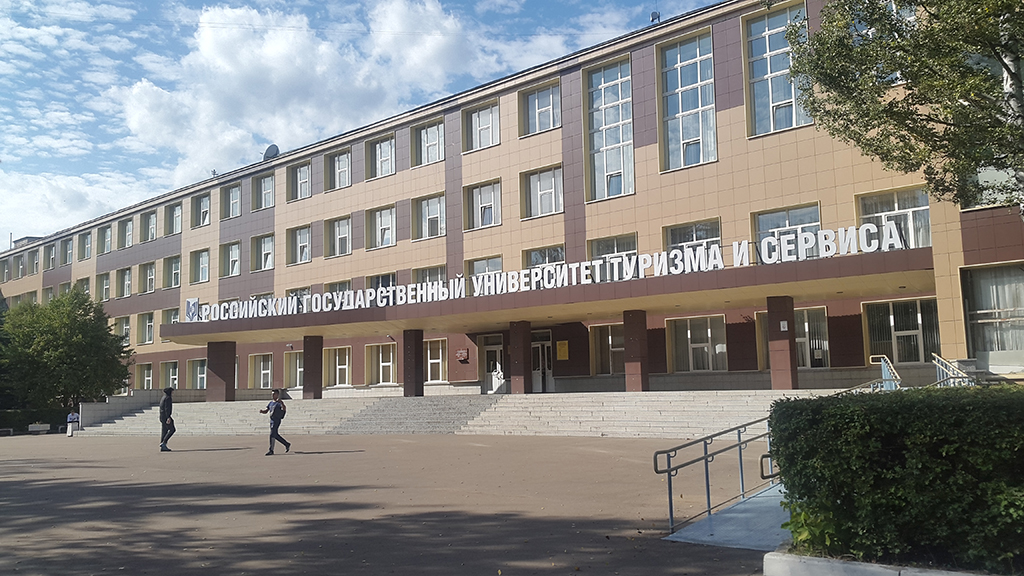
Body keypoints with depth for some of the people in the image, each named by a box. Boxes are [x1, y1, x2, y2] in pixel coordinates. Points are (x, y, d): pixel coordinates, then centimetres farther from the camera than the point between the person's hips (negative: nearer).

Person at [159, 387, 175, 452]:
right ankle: (163, 443, -13)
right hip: (166, 416, -10)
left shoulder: (163, 398, 19)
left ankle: (163, 447, 4)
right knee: (172, 430, -7)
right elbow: (167, 408, -20)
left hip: (162, 416, 10)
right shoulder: (168, 398, -12)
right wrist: (168, 417, -25)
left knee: (164, 431, 7)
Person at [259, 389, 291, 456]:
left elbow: (284, 409, -26)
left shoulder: (279, 402, -9)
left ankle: (271, 451, -8)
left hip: (277, 421, -8)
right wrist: (262, 411, -4)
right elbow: (266, 411, 18)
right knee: (275, 435, 13)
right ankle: (287, 444, 26)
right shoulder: (271, 403, 16)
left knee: (272, 435, -12)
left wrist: (282, 403, -43)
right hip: (271, 421, 8)